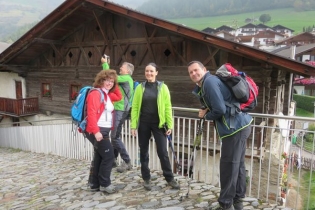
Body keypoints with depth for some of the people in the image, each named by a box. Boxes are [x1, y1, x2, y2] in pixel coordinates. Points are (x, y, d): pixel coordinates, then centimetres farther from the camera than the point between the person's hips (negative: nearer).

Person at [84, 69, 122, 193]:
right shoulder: (95, 94, -13)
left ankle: (94, 184, 26)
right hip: (97, 131, -10)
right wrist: (96, 131, -27)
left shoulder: (108, 95, 15)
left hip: (104, 130, 10)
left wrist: (115, 86, 16)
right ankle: (105, 184, 11)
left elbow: (119, 97, 29)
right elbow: (91, 114, -21)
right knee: (108, 156, -5)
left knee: (99, 157, 15)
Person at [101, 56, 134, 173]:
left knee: (115, 137, -9)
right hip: (118, 110, 10)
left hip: (120, 110, -10)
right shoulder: (123, 79, 18)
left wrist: (105, 63, -9)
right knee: (115, 136, 15)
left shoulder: (127, 78, -12)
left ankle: (127, 162, -4)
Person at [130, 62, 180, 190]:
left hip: (158, 123, -1)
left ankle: (170, 178, 18)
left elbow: (167, 107, -1)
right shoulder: (140, 88, 2)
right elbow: (135, 107, 1)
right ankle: (146, 178, 25)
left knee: (162, 152, 2)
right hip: (143, 124, 2)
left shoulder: (163, 87, 0)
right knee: (144, 152, 10)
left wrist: (170, 125, -5)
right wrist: (133, 125, -5)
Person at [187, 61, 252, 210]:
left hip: (235, 127, -11)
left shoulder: (210, 81, -15)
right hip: (240, 125, 11)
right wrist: (206, 111, 0)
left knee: (228, 165, -2)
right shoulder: (204, 84, 16)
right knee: (238, 164, 16)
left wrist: (206, 116, -4)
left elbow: (220, 110, -21)